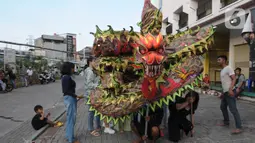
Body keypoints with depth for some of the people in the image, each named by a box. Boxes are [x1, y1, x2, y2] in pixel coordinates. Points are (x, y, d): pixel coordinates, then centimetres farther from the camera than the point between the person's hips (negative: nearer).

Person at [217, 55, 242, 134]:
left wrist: (230, 89, -30)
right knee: (223, 107, 19)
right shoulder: (222, 70, 18)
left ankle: (238, 127, -7)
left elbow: (234, 79, -19)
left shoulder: (228, 68, -11)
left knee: (233, 109, -10)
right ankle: (226, 122, 32)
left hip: (230, 92, -10)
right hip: (225, 92, 10)